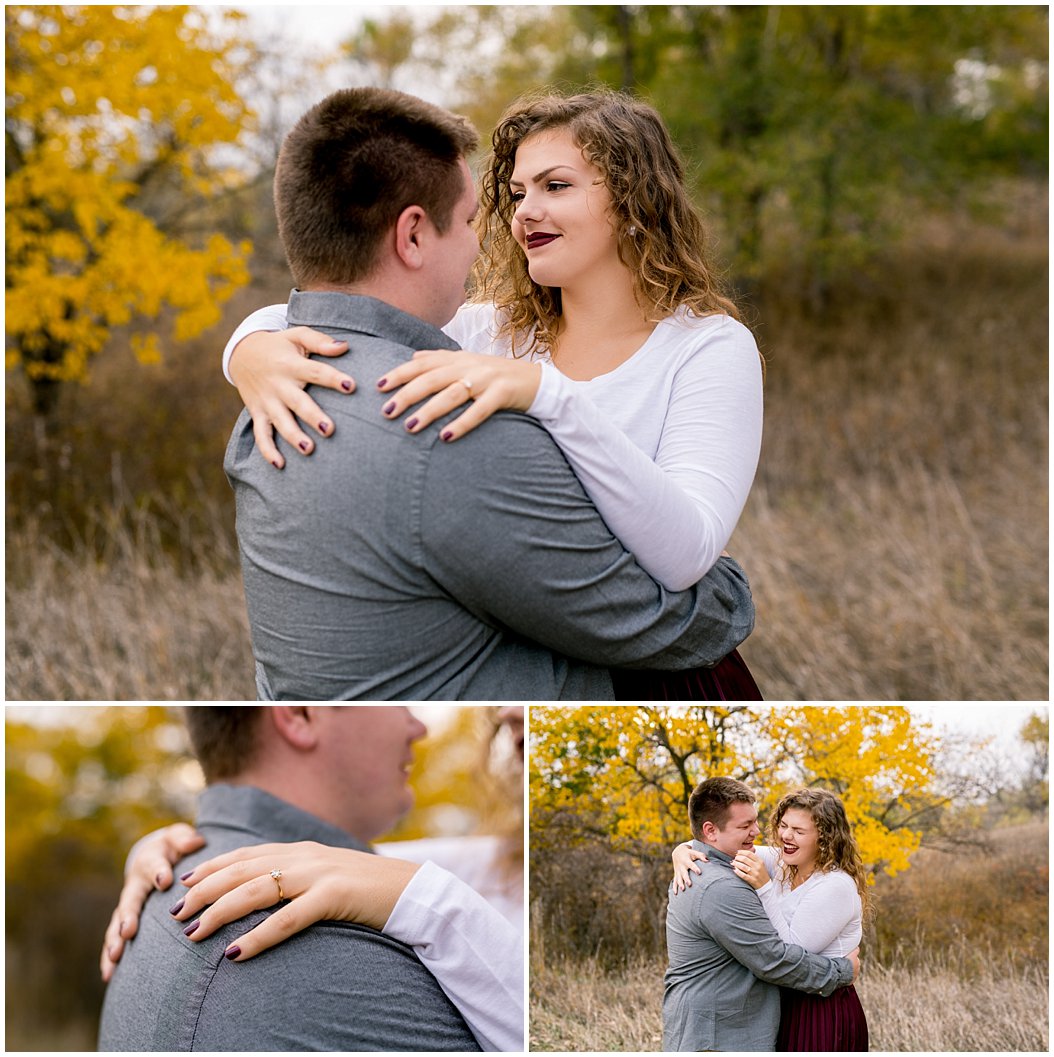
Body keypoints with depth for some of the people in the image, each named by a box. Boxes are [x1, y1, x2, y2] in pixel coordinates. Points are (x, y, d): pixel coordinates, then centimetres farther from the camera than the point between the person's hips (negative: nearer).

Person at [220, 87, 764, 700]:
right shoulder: (492, 332, 0)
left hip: (654, 683, -4)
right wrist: (254, 348, -30)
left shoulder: (710, 348, -15)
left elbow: (684, 554, -30)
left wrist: (548, 393, -39)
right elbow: (302, 321, -6)